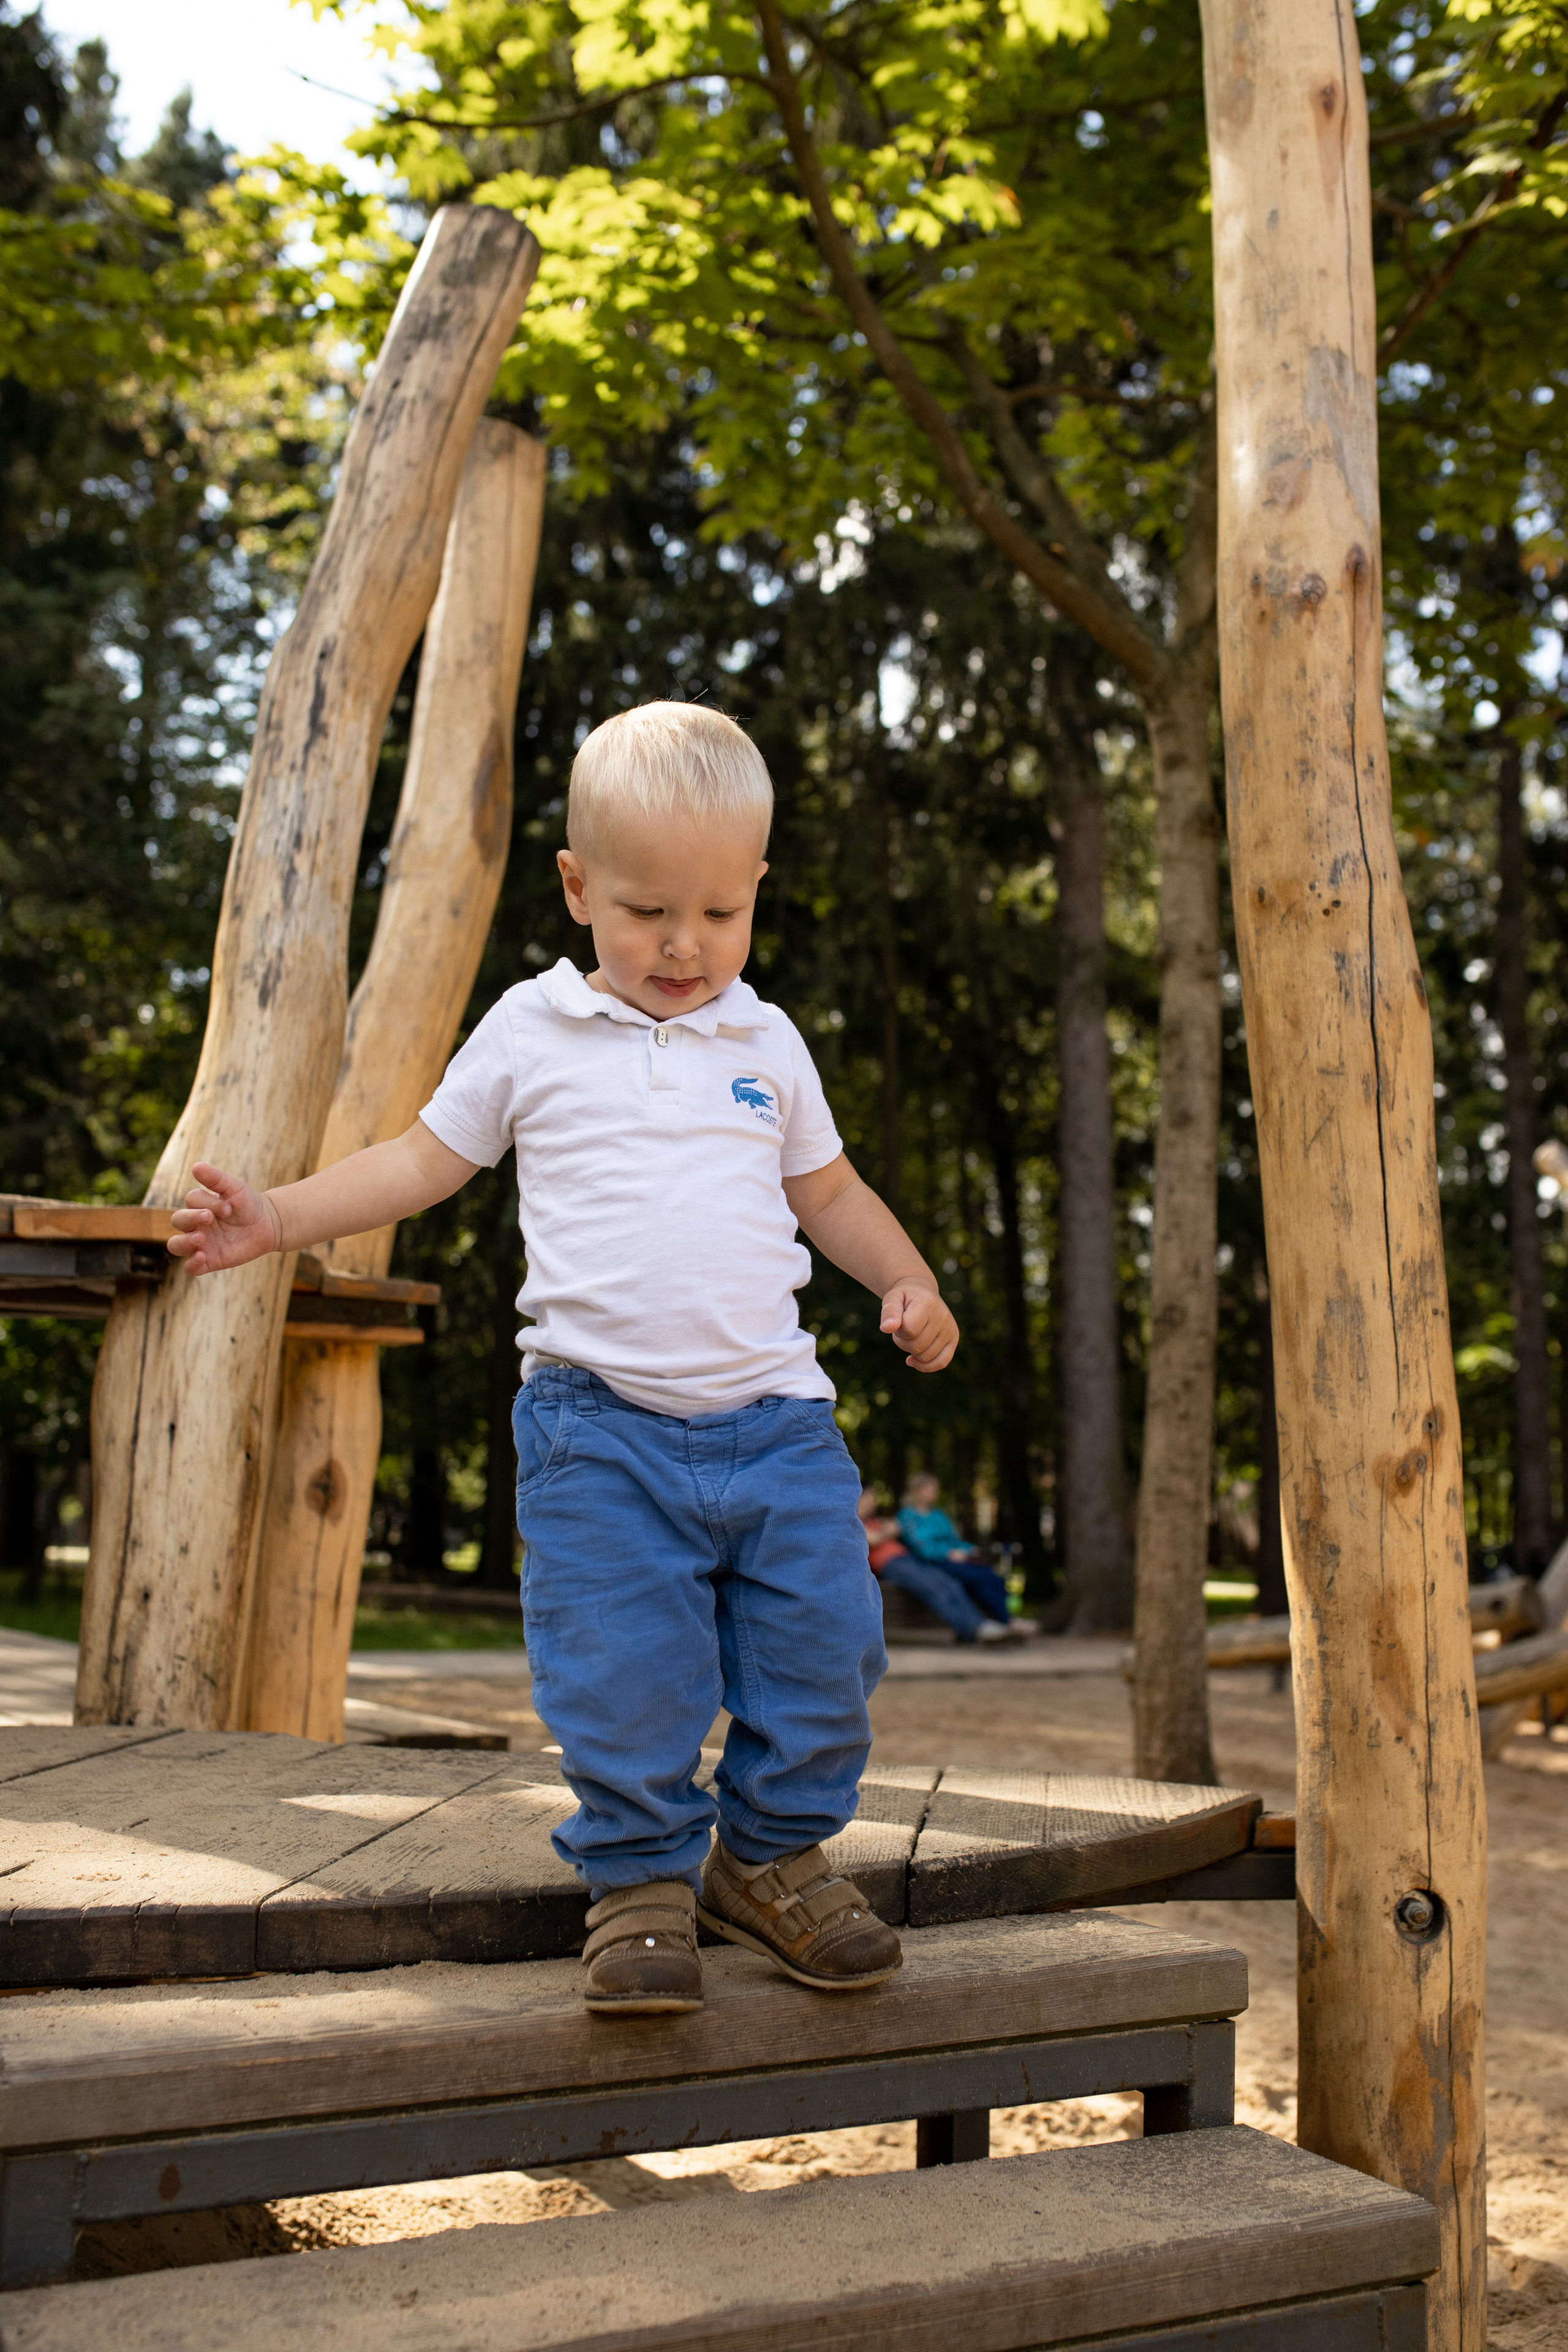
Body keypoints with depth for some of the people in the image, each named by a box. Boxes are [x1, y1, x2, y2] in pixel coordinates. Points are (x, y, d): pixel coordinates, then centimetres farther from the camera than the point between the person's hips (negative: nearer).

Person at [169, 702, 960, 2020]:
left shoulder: (766, 1044, 11)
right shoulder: (532, 1034, 5)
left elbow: (828, 1189, 23)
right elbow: (425, 1161, 13)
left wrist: (909, 1282, 9)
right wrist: (279, 1217, 3)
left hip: (773, 1414, 3)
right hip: (601, 1427, -2)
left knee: (820, 1647, 1)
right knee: (620, 1672, -6)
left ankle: (774, 1857, 22)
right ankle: (640, 1881, 14)